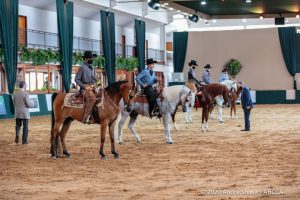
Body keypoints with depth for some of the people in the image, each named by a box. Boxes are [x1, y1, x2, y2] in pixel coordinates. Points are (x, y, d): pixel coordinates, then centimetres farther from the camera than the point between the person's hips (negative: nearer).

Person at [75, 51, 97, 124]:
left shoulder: (92, 68, 16)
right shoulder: (82, 68, -5)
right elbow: (77, 79, -6)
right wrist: (84, 86, -14)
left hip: (93, 88, 8)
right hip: (85, 89, -8)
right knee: (92, 98, -33)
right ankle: (86, 118, -30)